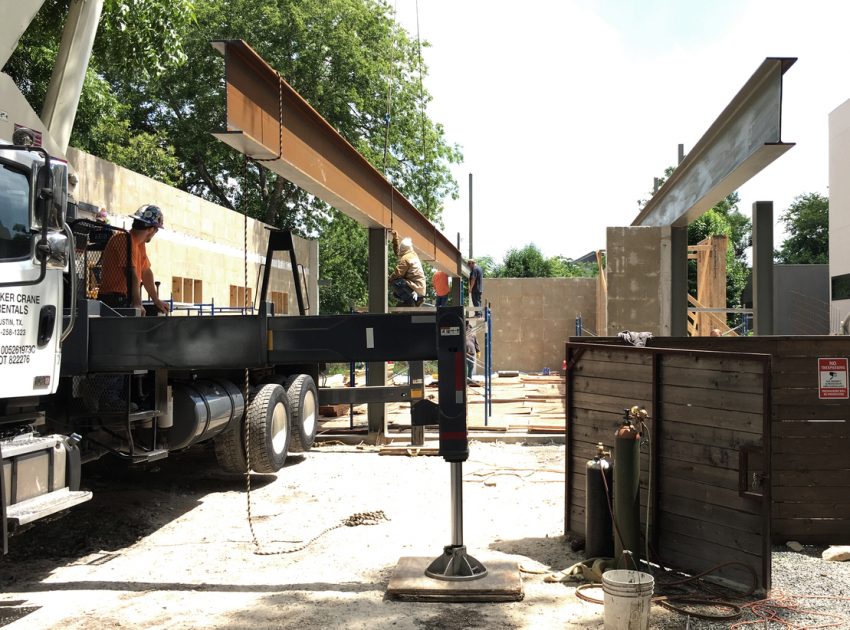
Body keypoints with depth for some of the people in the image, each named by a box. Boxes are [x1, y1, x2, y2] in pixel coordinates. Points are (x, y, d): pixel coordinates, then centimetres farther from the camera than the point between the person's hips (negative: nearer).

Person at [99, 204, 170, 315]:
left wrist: (156, 300, 26)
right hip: (114, 301, -9)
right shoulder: (124, 238, -13)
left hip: (126, 302, 9)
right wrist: (137, 304, -31)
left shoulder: (140, 243, 16)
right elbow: (131, 273, -24)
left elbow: (146, 272, 23)